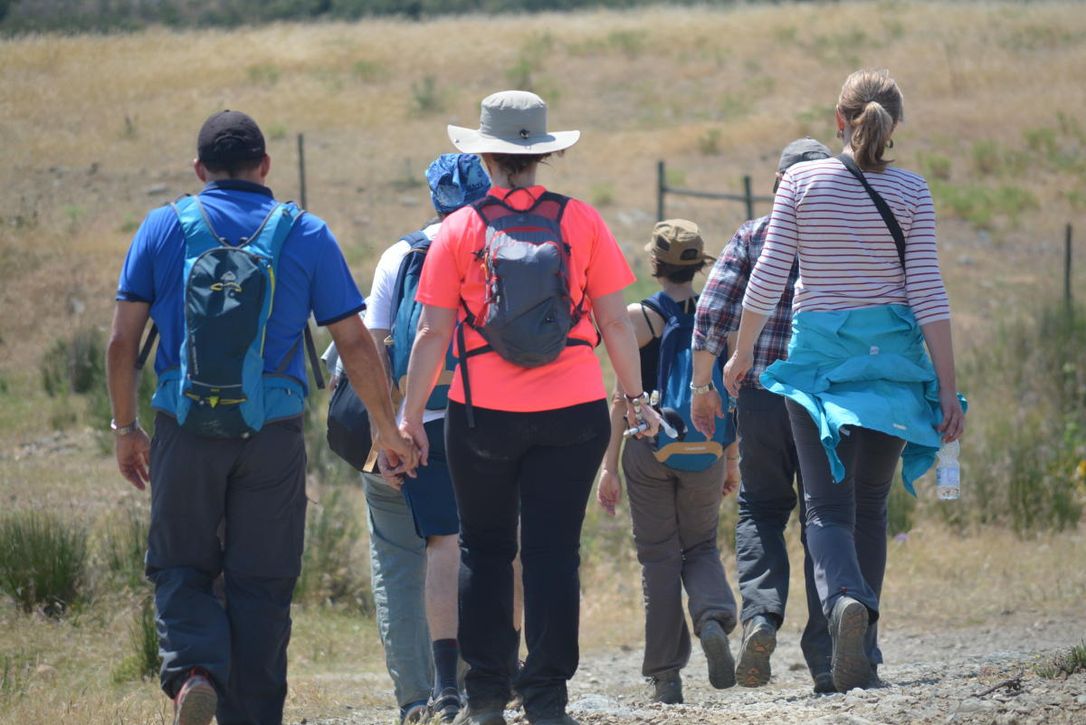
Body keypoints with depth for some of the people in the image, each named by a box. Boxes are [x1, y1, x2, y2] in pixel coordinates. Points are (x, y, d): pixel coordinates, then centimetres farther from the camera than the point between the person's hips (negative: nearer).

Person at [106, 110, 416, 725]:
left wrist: (126, 428, 11)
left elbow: (123, 341, 1)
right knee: (261, 583, 8)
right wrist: (389, 430, 15)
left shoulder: (162, 229, 4)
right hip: (274, 435, 0)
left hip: (186, 428, 0)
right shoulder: (307, 236, 5)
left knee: (180, 568, 11)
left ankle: (194, 668, -16)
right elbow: (356, 344, 4)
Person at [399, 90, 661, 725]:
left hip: (484, 414, 0)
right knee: (554, 549, 3)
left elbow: (433, 333, -2)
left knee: (485, 548, 13)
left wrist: (410, 413, 4)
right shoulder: (581, 221, 0)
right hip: (573, 411, 0)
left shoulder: (461, 229, -2)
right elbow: (615, 321, 2)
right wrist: (636, 397, 12)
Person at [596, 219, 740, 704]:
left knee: (659, 556, 6)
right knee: (701, 547, 17)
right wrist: (732, 459, 16)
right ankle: (714, 619, -14)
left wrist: (609, 465, -1)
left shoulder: (638, 318, -5)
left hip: (648, 446, -2)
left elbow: (624, 397, -6)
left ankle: (665, 676, 5)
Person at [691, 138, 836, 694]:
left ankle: (760, 615, -12)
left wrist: (703, 386, 5)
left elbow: (710, 313, -3)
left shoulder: (753, 236, 3)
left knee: (761, 509, 13)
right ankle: (825, 657, 3)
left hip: (761, 393, 0)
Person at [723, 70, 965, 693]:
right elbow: (928, 293, -4)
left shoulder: (802, 181, -1)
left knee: (828, 504, 0)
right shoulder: (910, 191, -2)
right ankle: (863, 654, 11)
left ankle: (846, 598, -31)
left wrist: (741, 354, 12)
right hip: (891, 356, 1)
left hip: (817, 351, -1)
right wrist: (948, 389, -2)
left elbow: (768, 277, -2)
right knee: (870, 504, 12)